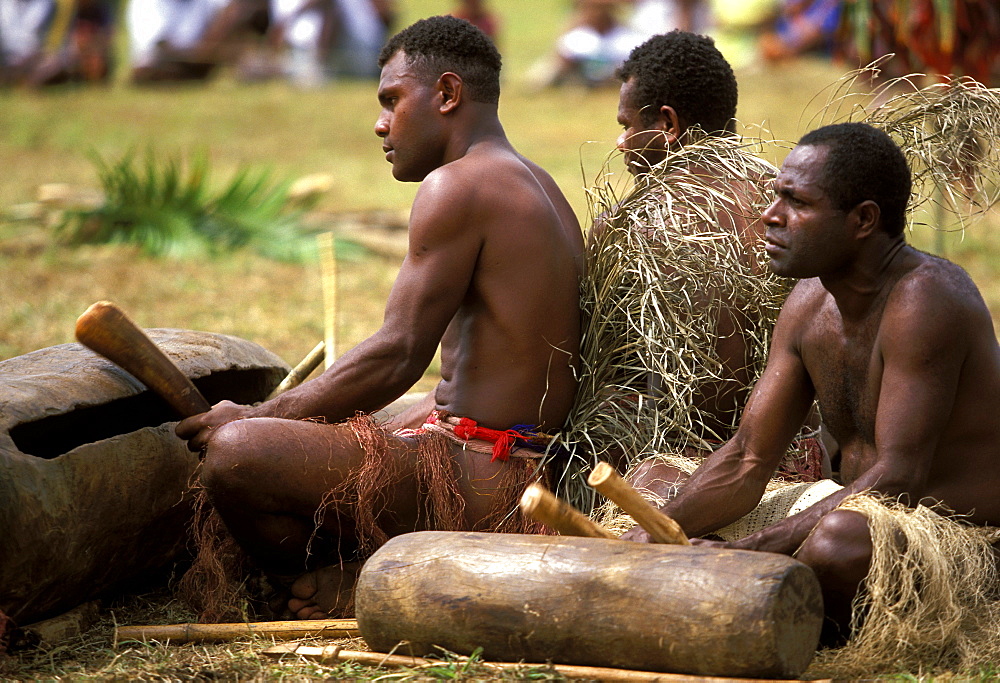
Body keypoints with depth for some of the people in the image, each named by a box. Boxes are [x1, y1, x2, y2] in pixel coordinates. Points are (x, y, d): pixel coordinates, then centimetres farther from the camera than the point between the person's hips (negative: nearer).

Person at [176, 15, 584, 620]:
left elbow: (398, 355, -20)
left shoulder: (458, 185, -14)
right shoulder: (540, 189, 17)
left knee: (237, 455, -24)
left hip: (480, 488, -11)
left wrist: (254, 419, -11)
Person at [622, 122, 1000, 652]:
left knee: (840, 540, -39)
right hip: (874, 528, 9)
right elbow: (747, 459, 6)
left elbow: (897, 479, -28)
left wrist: (744, 550, -32)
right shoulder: (811, 303, 5)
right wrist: (651, 536, -10)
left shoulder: (924, 301, -21)